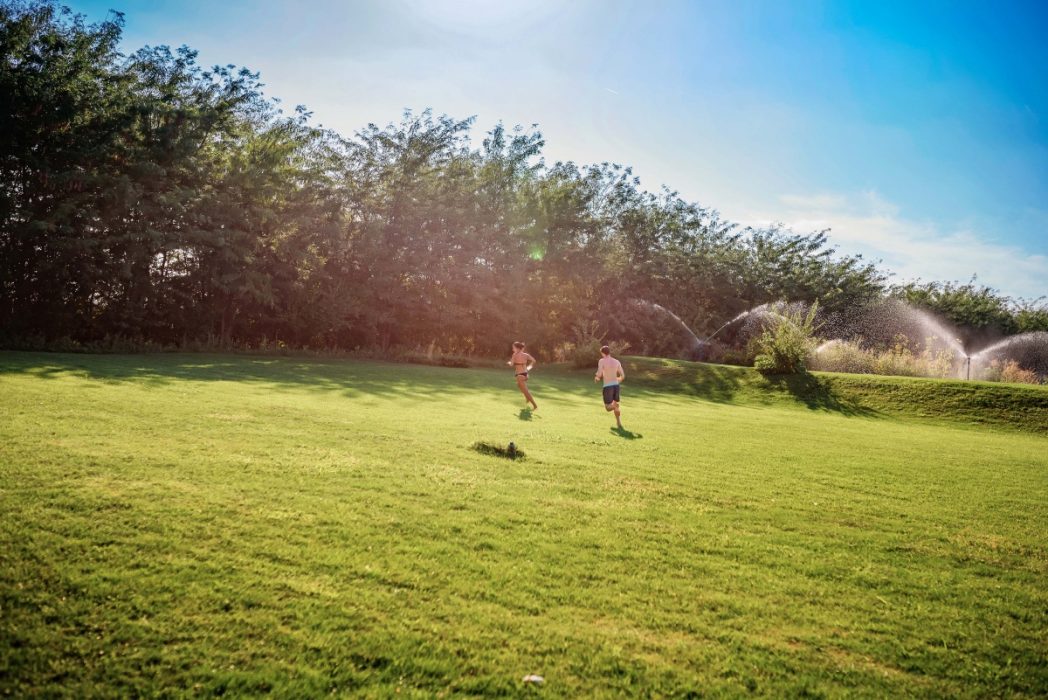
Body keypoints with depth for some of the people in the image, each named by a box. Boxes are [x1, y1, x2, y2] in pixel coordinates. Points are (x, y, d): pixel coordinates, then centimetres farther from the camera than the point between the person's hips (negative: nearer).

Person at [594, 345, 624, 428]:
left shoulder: (602, 361, -7)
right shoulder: (617, 362, 7)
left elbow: (599, 374, -16)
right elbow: (623, 376, 10)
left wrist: (596, 378, 8)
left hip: (607, 387, -5)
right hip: (616, 386, 5)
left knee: (608, 408, 3)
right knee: (615, 406, 22)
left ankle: (616, 405, -29)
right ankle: (619, 423, 16)